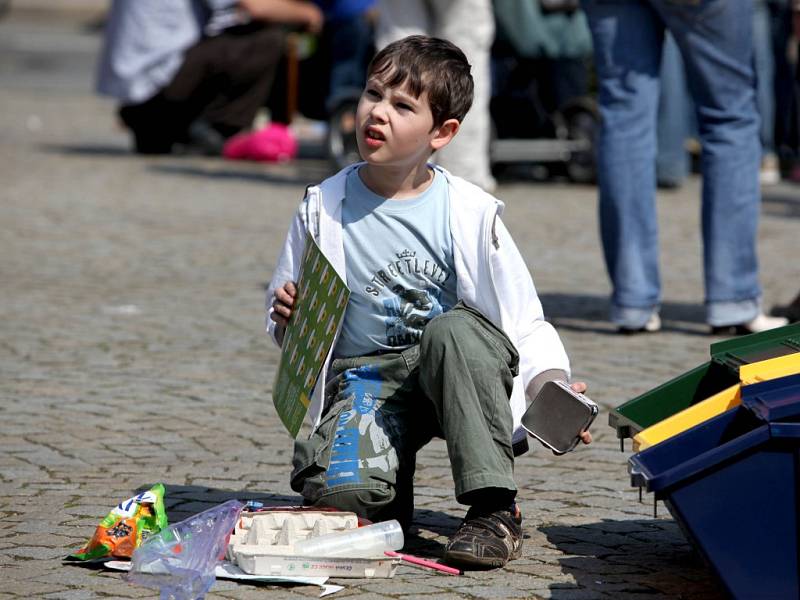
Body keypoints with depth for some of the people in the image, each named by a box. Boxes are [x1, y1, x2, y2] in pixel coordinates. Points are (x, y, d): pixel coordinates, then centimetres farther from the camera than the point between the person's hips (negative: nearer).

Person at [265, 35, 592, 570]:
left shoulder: (470, 214, -5)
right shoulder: (324, 208, 1)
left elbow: (524, 321, -3)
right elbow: (283, 321, 11)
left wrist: (551, 385, -21)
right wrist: (288, 320, -13)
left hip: (453, 369, 0)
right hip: (364, 377, 0)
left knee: (454, 328, -37)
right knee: (340, 492, -30)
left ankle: (494, 509, -27)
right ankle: (391, 468, 9)